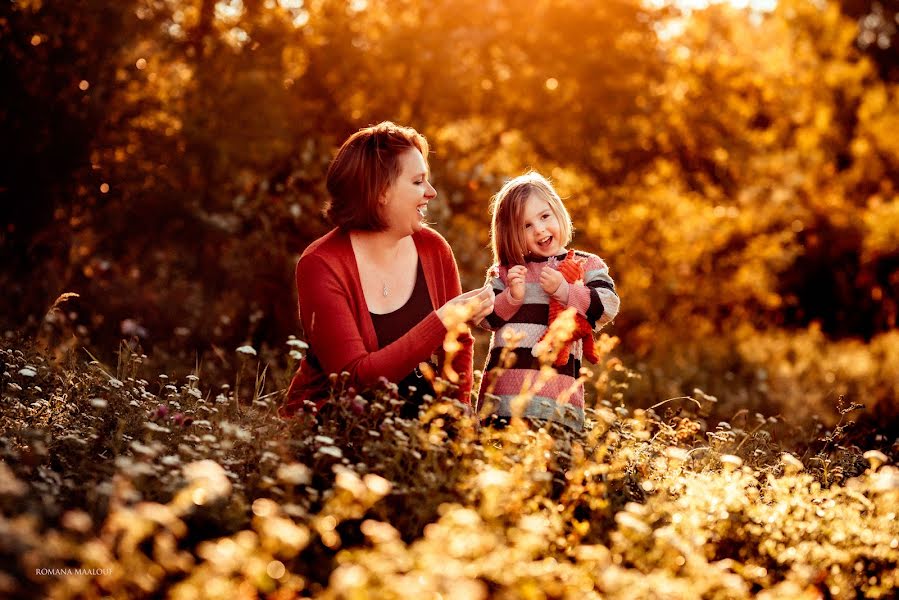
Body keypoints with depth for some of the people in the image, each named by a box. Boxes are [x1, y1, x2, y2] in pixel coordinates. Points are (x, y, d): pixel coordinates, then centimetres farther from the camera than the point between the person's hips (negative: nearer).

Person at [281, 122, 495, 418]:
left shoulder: (433, 248, -2)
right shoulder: (320, 265, -16)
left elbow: (458, 346, 9)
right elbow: (355, 378, -23)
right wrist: (443, 322, -28)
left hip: (414, 419, 5)